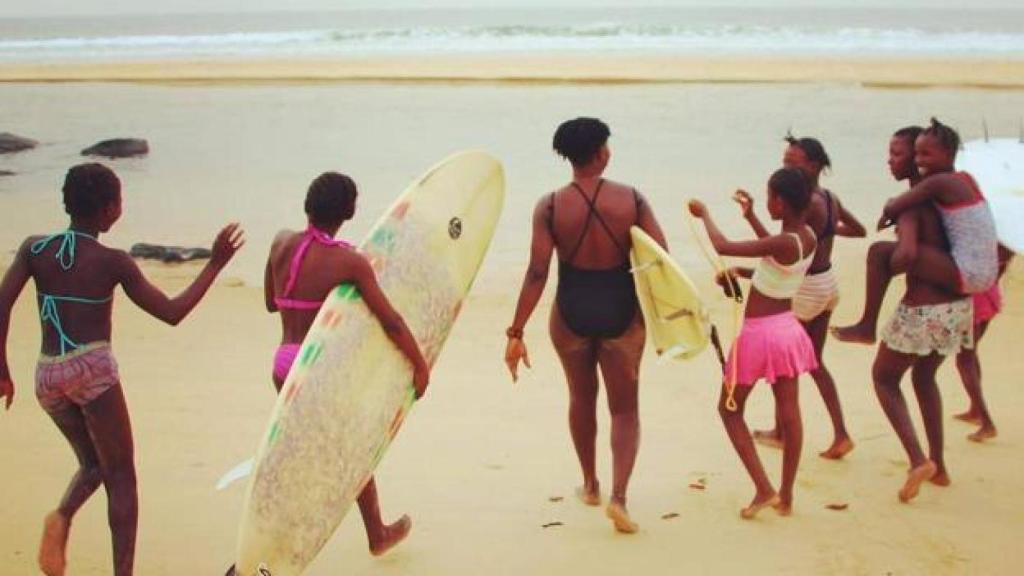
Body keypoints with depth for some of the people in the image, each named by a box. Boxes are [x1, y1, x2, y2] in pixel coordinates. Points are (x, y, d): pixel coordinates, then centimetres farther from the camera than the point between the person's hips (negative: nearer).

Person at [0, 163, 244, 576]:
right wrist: (215, 264, 3)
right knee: (121, 476, 7)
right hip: (93, 369, -5)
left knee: (93, 464, 23)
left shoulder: (34, 248, 5)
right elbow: (172, 313, -3)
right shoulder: (112, 262, -5)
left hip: (48, 376, 5)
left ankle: (61, 518, -7)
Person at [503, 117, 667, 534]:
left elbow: (537, 273, -14)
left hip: (572, 312, 1)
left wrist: (516, 332, -10)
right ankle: (618, 496, -5)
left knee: (582, 398, 23)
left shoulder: (550, 206, -10)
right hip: (621, 311, 0)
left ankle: (590, 485, 38)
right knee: (624, 409, 11)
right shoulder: (631, 200, -8)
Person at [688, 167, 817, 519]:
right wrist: (742, 273, 11)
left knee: (729, 409, 10)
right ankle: (785, 496, 19)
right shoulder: (808, 238, -2)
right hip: (786, 328, 7)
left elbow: (722, 247, -29)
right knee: (789, 412, 11)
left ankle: (764, 489, 4)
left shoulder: (783, 243, -26)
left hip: (758, 333, -7)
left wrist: (704, 214, -13)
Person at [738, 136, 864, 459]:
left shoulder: (807, 203, -23)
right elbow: (859, 230, 19)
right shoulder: (831, 198, 3)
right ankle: (840, 435, 14)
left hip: (806, 288, -8)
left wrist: (750, 216, -31)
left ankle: (780, 432, 23)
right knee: (814, 362, 17)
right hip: (827, 284, 8)